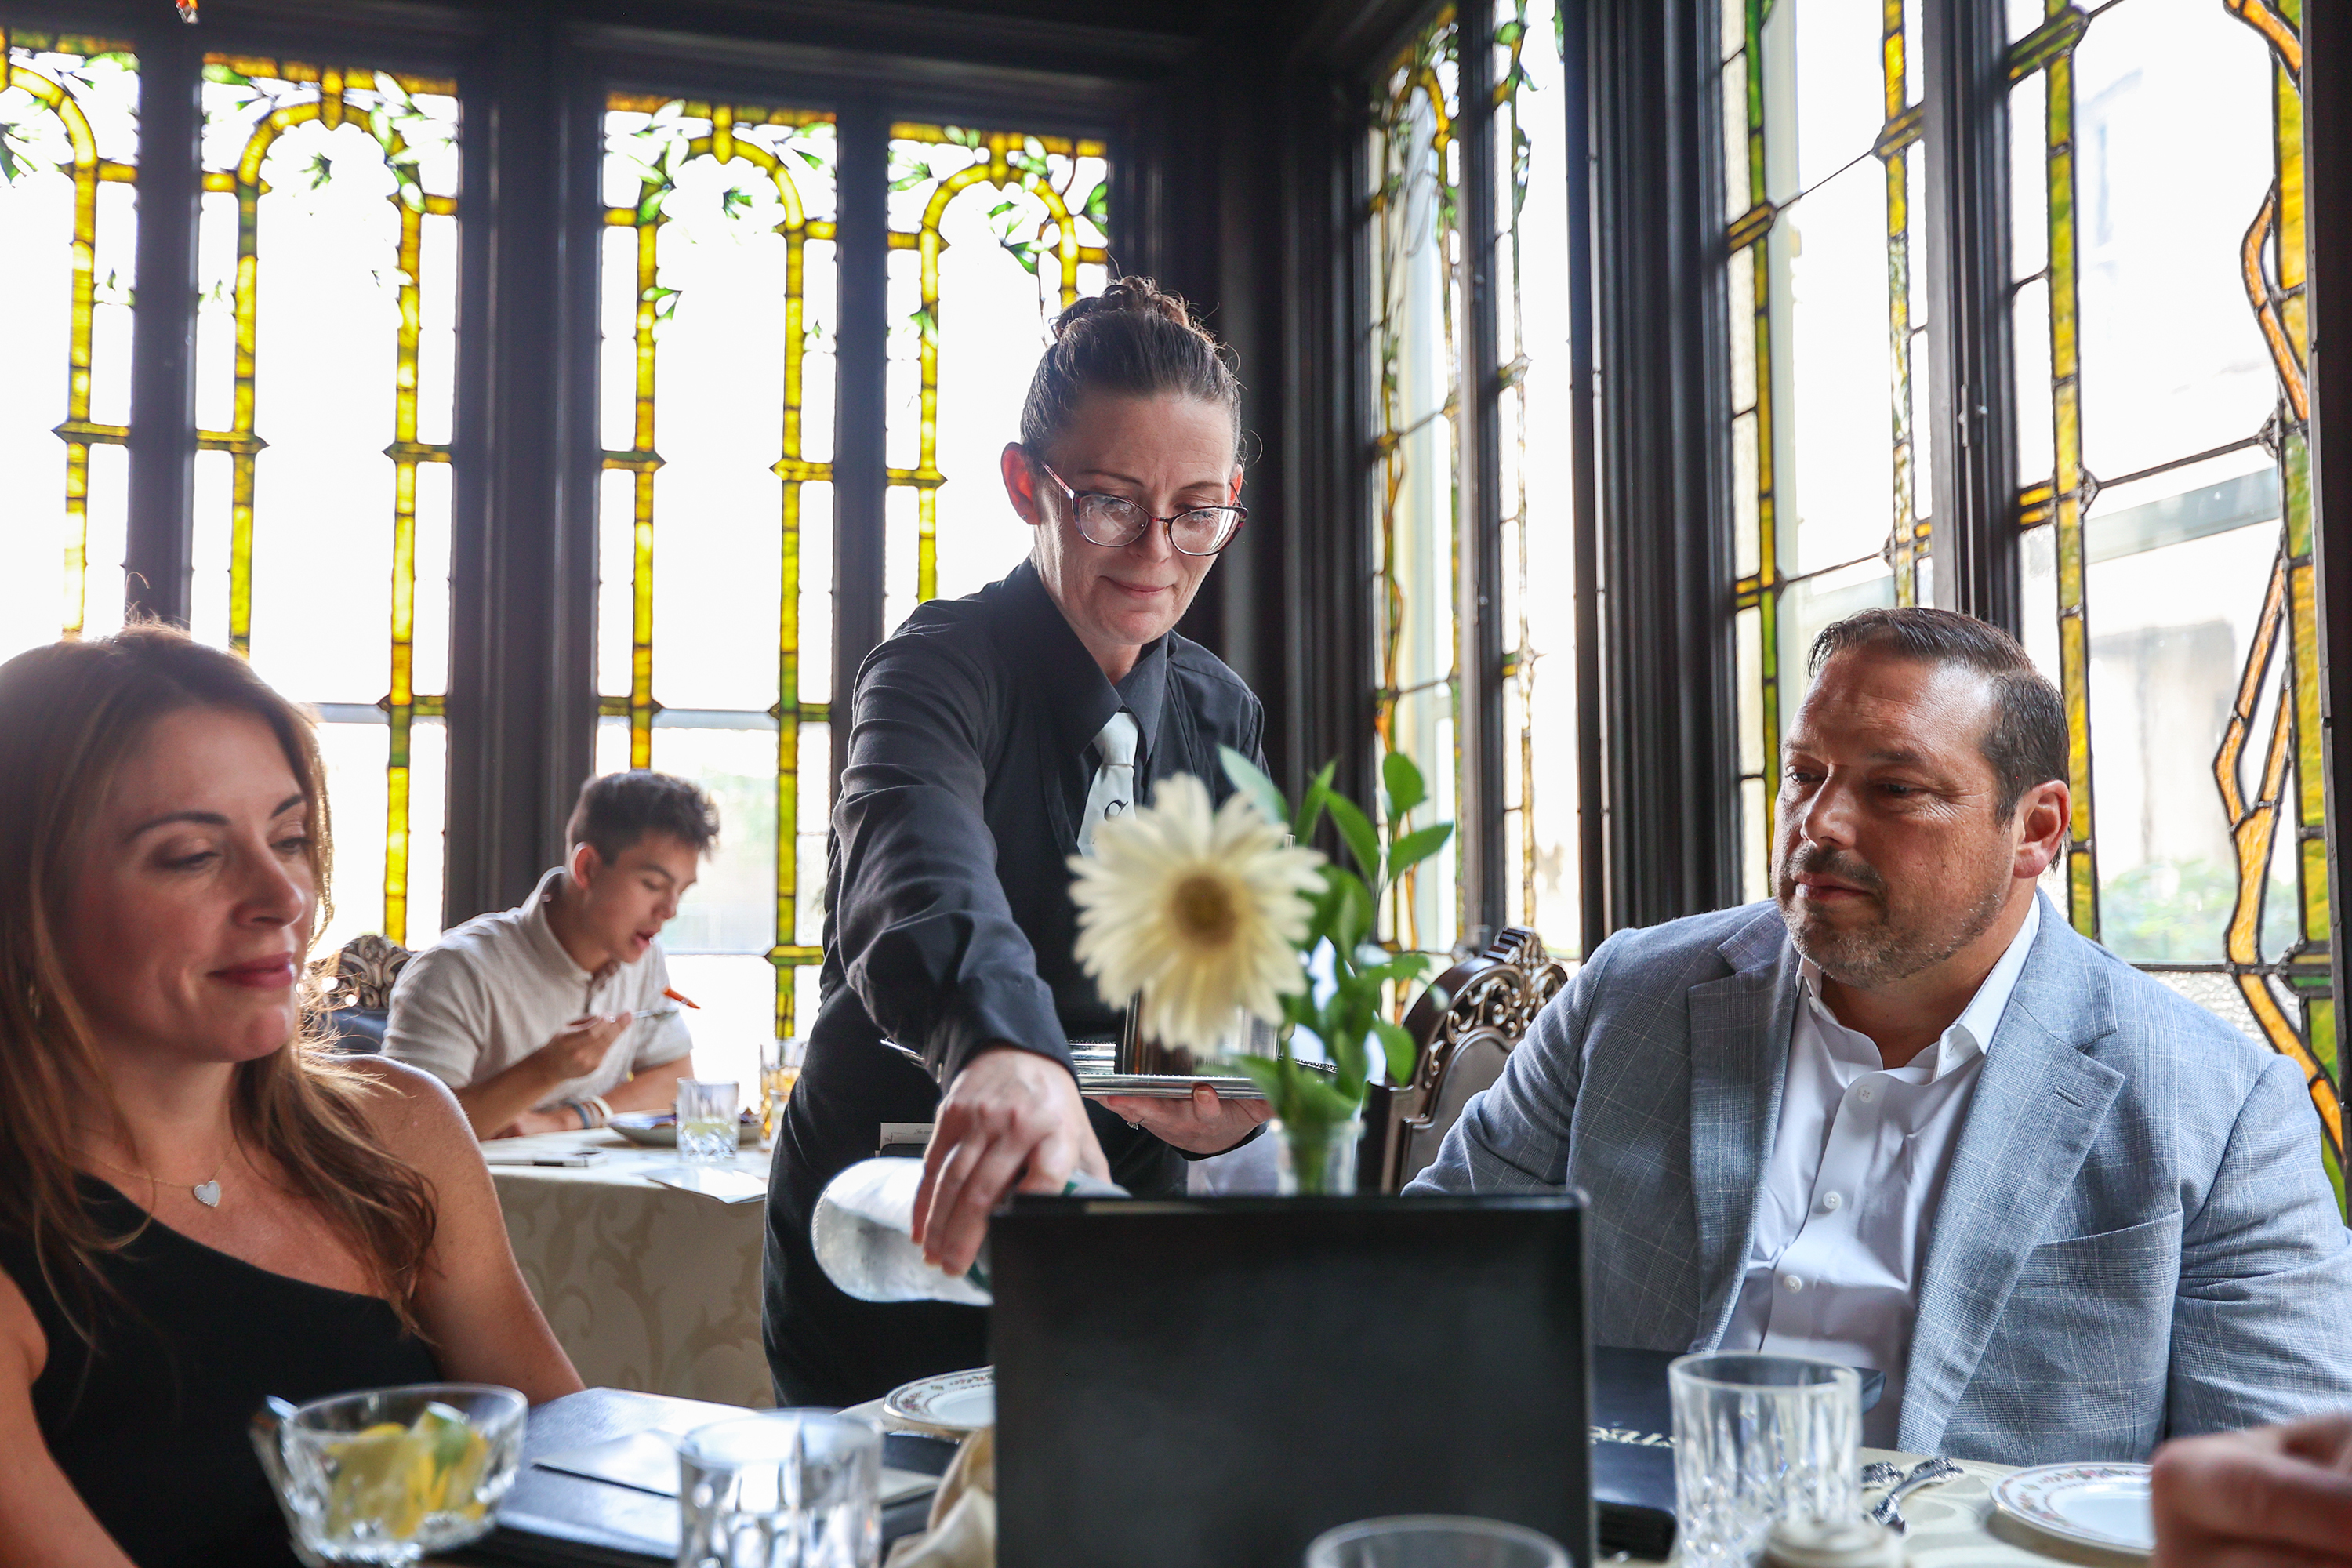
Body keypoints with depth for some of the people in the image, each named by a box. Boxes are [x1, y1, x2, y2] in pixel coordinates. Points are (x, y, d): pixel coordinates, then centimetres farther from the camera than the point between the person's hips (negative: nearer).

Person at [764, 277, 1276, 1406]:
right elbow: (920, 866, -40)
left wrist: (1229, 1107, -17)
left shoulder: (1222, 719, 2)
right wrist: (1006, 1048, -60)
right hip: (902, 1233, -5)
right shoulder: (944, 667, -17)